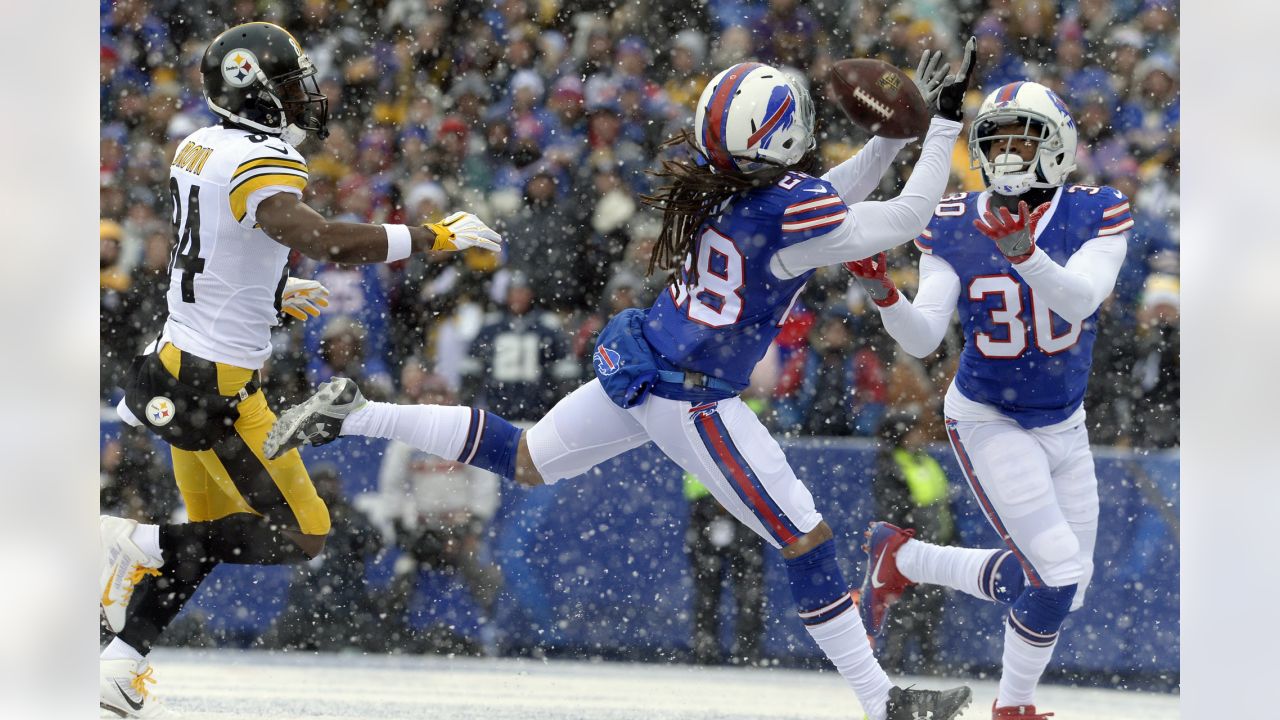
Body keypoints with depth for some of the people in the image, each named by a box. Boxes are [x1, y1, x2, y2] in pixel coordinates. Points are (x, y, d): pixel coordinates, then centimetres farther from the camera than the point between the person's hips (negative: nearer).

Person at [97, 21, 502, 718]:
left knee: (210, 536, 20)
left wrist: (272, 292, 36)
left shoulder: (198, 148, 8)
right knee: (298, 535, -3)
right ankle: (140, 546, -5)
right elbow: (318, 238, -36)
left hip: (178, 357, 9)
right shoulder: (259, 164, -20)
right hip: (215, 385, -9)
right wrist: (433, 237, -31)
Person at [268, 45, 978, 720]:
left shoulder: (718, 182, 1)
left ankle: (352, 414, 19)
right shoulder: (786, 210, -23)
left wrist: (898, 130, 12)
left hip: (639, 367, 8)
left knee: (520, 461, 24)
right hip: (690, 399, -8)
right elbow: (907, 219, -15)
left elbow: (832, 198, 18)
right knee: (806, 541, 0)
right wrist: (943, 121, -8)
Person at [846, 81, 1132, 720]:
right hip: (988, 421, -4)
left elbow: (1078, 299, -29)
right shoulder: (953, 228, -9)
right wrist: (884, 294, -33)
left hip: (1064, 425, 4)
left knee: (1065, 586, 12)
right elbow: (923, 339, -13)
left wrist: (1023, 252, -46)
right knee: (1056, 572, -18)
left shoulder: (1094, 216, -10)